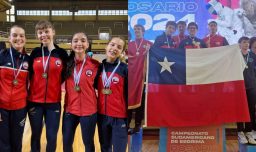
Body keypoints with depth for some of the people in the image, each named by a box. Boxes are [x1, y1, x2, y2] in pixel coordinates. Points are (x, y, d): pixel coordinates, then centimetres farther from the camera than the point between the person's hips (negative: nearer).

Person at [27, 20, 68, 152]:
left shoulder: (62, 53, -2)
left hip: (53, 102, -1)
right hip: (35, 102, 1)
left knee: (52, 137, 7)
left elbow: (65, 76, 6)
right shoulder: (35, 53, 2)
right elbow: (29, 75, 7)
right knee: (35, 136, 13)